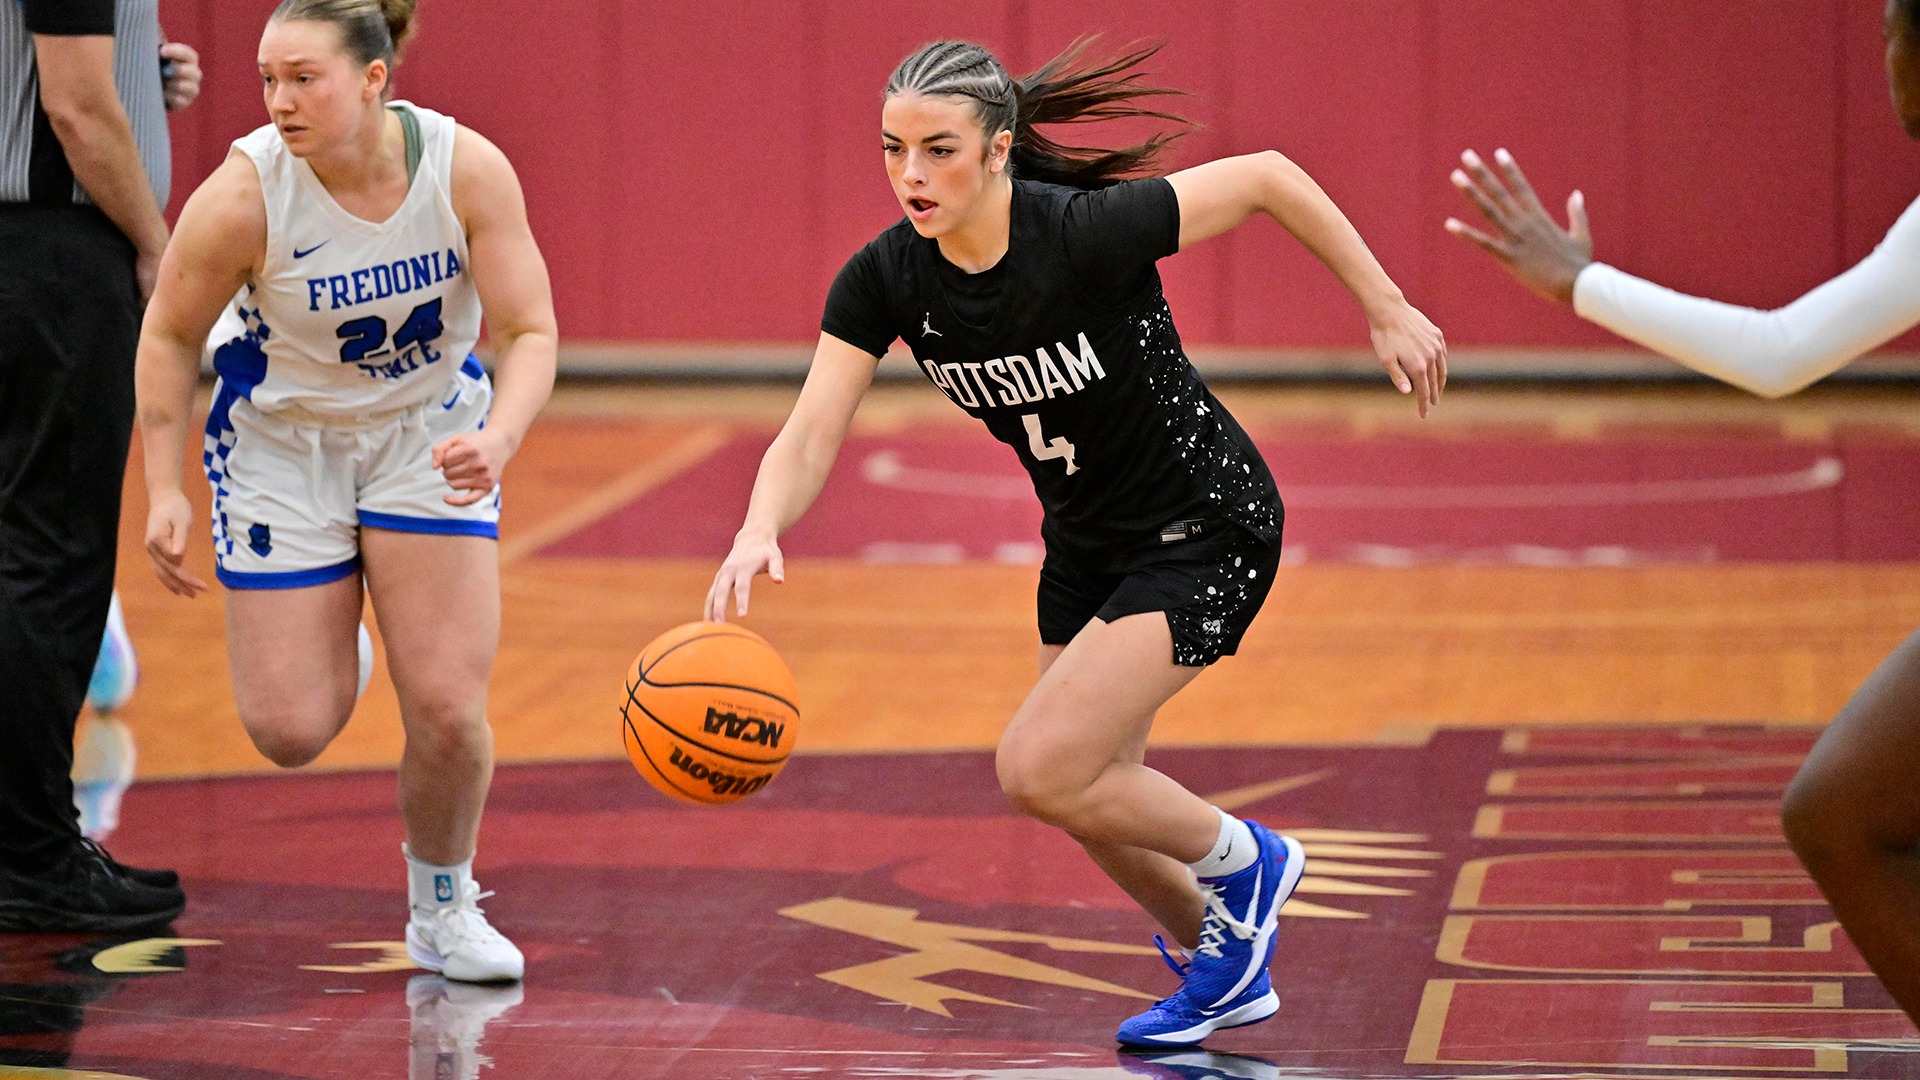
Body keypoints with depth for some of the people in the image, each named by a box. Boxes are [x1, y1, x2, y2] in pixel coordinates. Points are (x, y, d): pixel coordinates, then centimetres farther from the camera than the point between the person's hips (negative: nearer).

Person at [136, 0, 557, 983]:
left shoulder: (468, 169, -21)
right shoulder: (243, 194, -24)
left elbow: (530, 332, -16)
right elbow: (170, 336, -9)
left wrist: (498, 439, -35)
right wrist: (163, 487, -13)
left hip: (431, 435, 1)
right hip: (281, 441, -1)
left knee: (448, 708, -9)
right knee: (292, 734, -4)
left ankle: (443, 905, 18)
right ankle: (314, 633, 33)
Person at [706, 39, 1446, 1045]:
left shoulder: (1090, 231, -29)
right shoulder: (883, 280, -14)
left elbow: (1267, 177, -18)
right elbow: (807, 441, -19)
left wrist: (1387, 312, -13)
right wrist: (758, 534, -40)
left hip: (1207, 530, -7)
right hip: (1086, 540, 7)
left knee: (1039, 769, -15)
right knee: (1096, 794, 15)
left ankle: (1242, 859, 11)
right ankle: (1221, 961, 42)